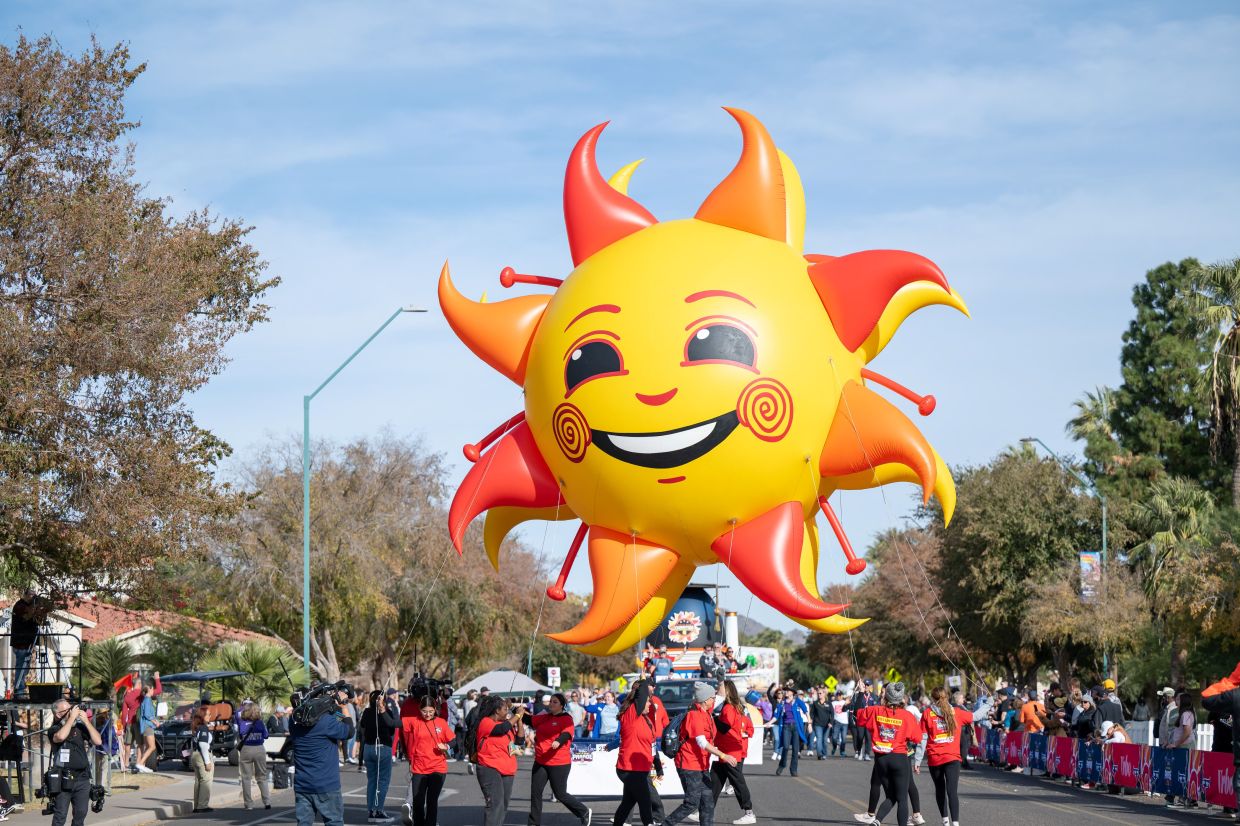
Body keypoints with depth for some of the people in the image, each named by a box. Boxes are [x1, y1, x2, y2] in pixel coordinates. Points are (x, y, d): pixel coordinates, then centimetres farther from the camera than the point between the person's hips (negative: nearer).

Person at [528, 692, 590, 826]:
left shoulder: (566, 719, -7)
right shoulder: (544, 717, 12)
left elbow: (566, 734, -22)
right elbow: (530, 720, 14)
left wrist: (558, 741, -43)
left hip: (559, 764, -6)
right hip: (540, 762, 6)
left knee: (560, 794, 2)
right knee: (535, 793, 5)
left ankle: (584, 813, 22)